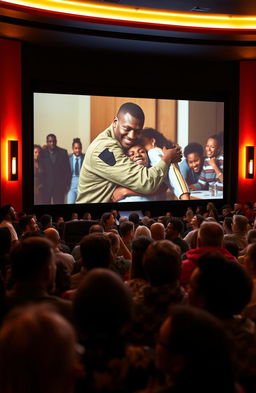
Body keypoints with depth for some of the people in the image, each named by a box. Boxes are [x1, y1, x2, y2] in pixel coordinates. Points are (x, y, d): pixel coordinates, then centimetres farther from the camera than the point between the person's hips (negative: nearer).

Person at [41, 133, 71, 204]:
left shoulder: (63, 152, 2)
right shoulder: (42, 153, 0)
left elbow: (67, 169, 4)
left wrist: (67, 184, 1)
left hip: (59, 186, 0)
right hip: (46, 186, 0)